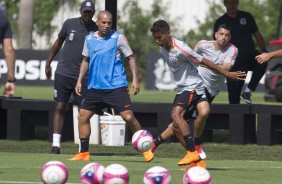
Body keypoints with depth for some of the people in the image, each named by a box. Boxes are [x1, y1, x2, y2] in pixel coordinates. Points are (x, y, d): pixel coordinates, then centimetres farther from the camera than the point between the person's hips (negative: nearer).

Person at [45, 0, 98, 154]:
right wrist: (48, 63, 13)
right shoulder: (70, 24, 1)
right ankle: (55, 145, 2)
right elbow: (58, 42, 14)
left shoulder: (96, 30, -3)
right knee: (59, 108, 0)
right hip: (63, 73, 1)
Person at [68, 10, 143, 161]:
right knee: (82, 116, 2)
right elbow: (86, 61, 20)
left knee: (128, 117, -14)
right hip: (95, 87, 5)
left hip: (116, 87, -5)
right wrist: (79, 80, 11)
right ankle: (84, 153, 12)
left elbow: (131, 58, 0)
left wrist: (135, 79, -9)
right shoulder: (89, 39, 8)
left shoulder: (118, 38, -4)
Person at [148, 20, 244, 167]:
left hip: (193, 87, -9)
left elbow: (203, 62, -16)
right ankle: (196, 160, 7)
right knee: (176, 127, 2)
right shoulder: (163, 49, 5)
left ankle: (192, 152, -32)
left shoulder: (180, 49, -21)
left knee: (176, 114, -29)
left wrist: (227, 73, -12)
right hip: (181, 89, 9)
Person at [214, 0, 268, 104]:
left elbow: (257, 35, 12)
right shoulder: (220, 22, 8)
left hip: (249, 56, 0)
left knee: (262, 62, -34)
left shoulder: (246, 17, 10)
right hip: (233, 61, 0)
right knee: (233, 95, -4)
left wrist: (263, 50, -5)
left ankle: (247, 92, -25)